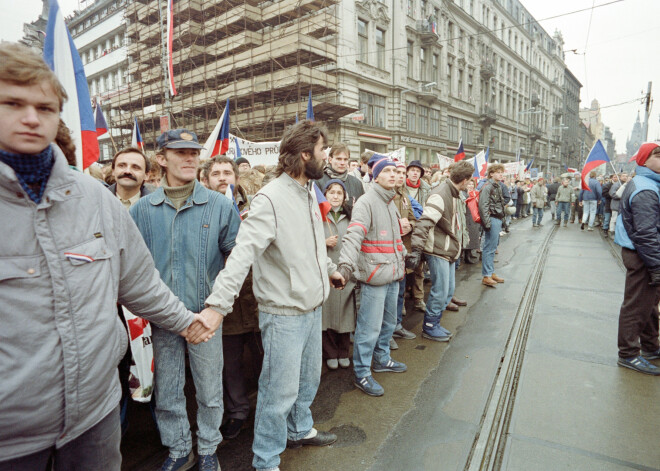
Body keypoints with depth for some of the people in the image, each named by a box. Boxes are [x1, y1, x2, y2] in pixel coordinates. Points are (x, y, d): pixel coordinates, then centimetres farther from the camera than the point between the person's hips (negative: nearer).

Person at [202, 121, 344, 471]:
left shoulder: (309, 191, 7)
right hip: (284, 314, -8)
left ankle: (299, 430, 50)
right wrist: (218, 304, -37)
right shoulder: (271, 198, -21)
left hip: (313, 307, 8)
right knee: (280, 390, 6)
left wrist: (330, 269, 32)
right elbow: (243, 252, -29)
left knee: (308, 379, 25)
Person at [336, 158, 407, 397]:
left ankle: (381, 359, 41)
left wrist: (402, 257, 29)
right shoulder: (366, 202, -14)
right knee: (370, 327, -2)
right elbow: (354, 235, -28)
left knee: (389, 321, 22)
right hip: (374, 275, -9)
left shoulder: (390, 202, 15)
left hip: (392, 274, 9)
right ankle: (361, 374, 13)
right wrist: (346, 263, -40)